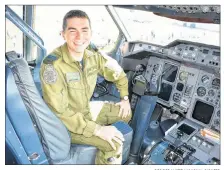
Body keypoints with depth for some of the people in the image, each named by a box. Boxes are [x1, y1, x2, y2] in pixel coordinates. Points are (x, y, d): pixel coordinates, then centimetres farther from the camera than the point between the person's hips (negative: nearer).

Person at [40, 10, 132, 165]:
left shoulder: (93, 56, -11)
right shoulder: (53, 66, -30)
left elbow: (118, 74, 7)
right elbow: (60, 112, -29)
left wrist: (125, 98, 2)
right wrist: (98, 129, -29)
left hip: (86, 108, 7)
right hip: (65, 122, -7)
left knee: (126, 112, 10)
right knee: (114, 143, -19)